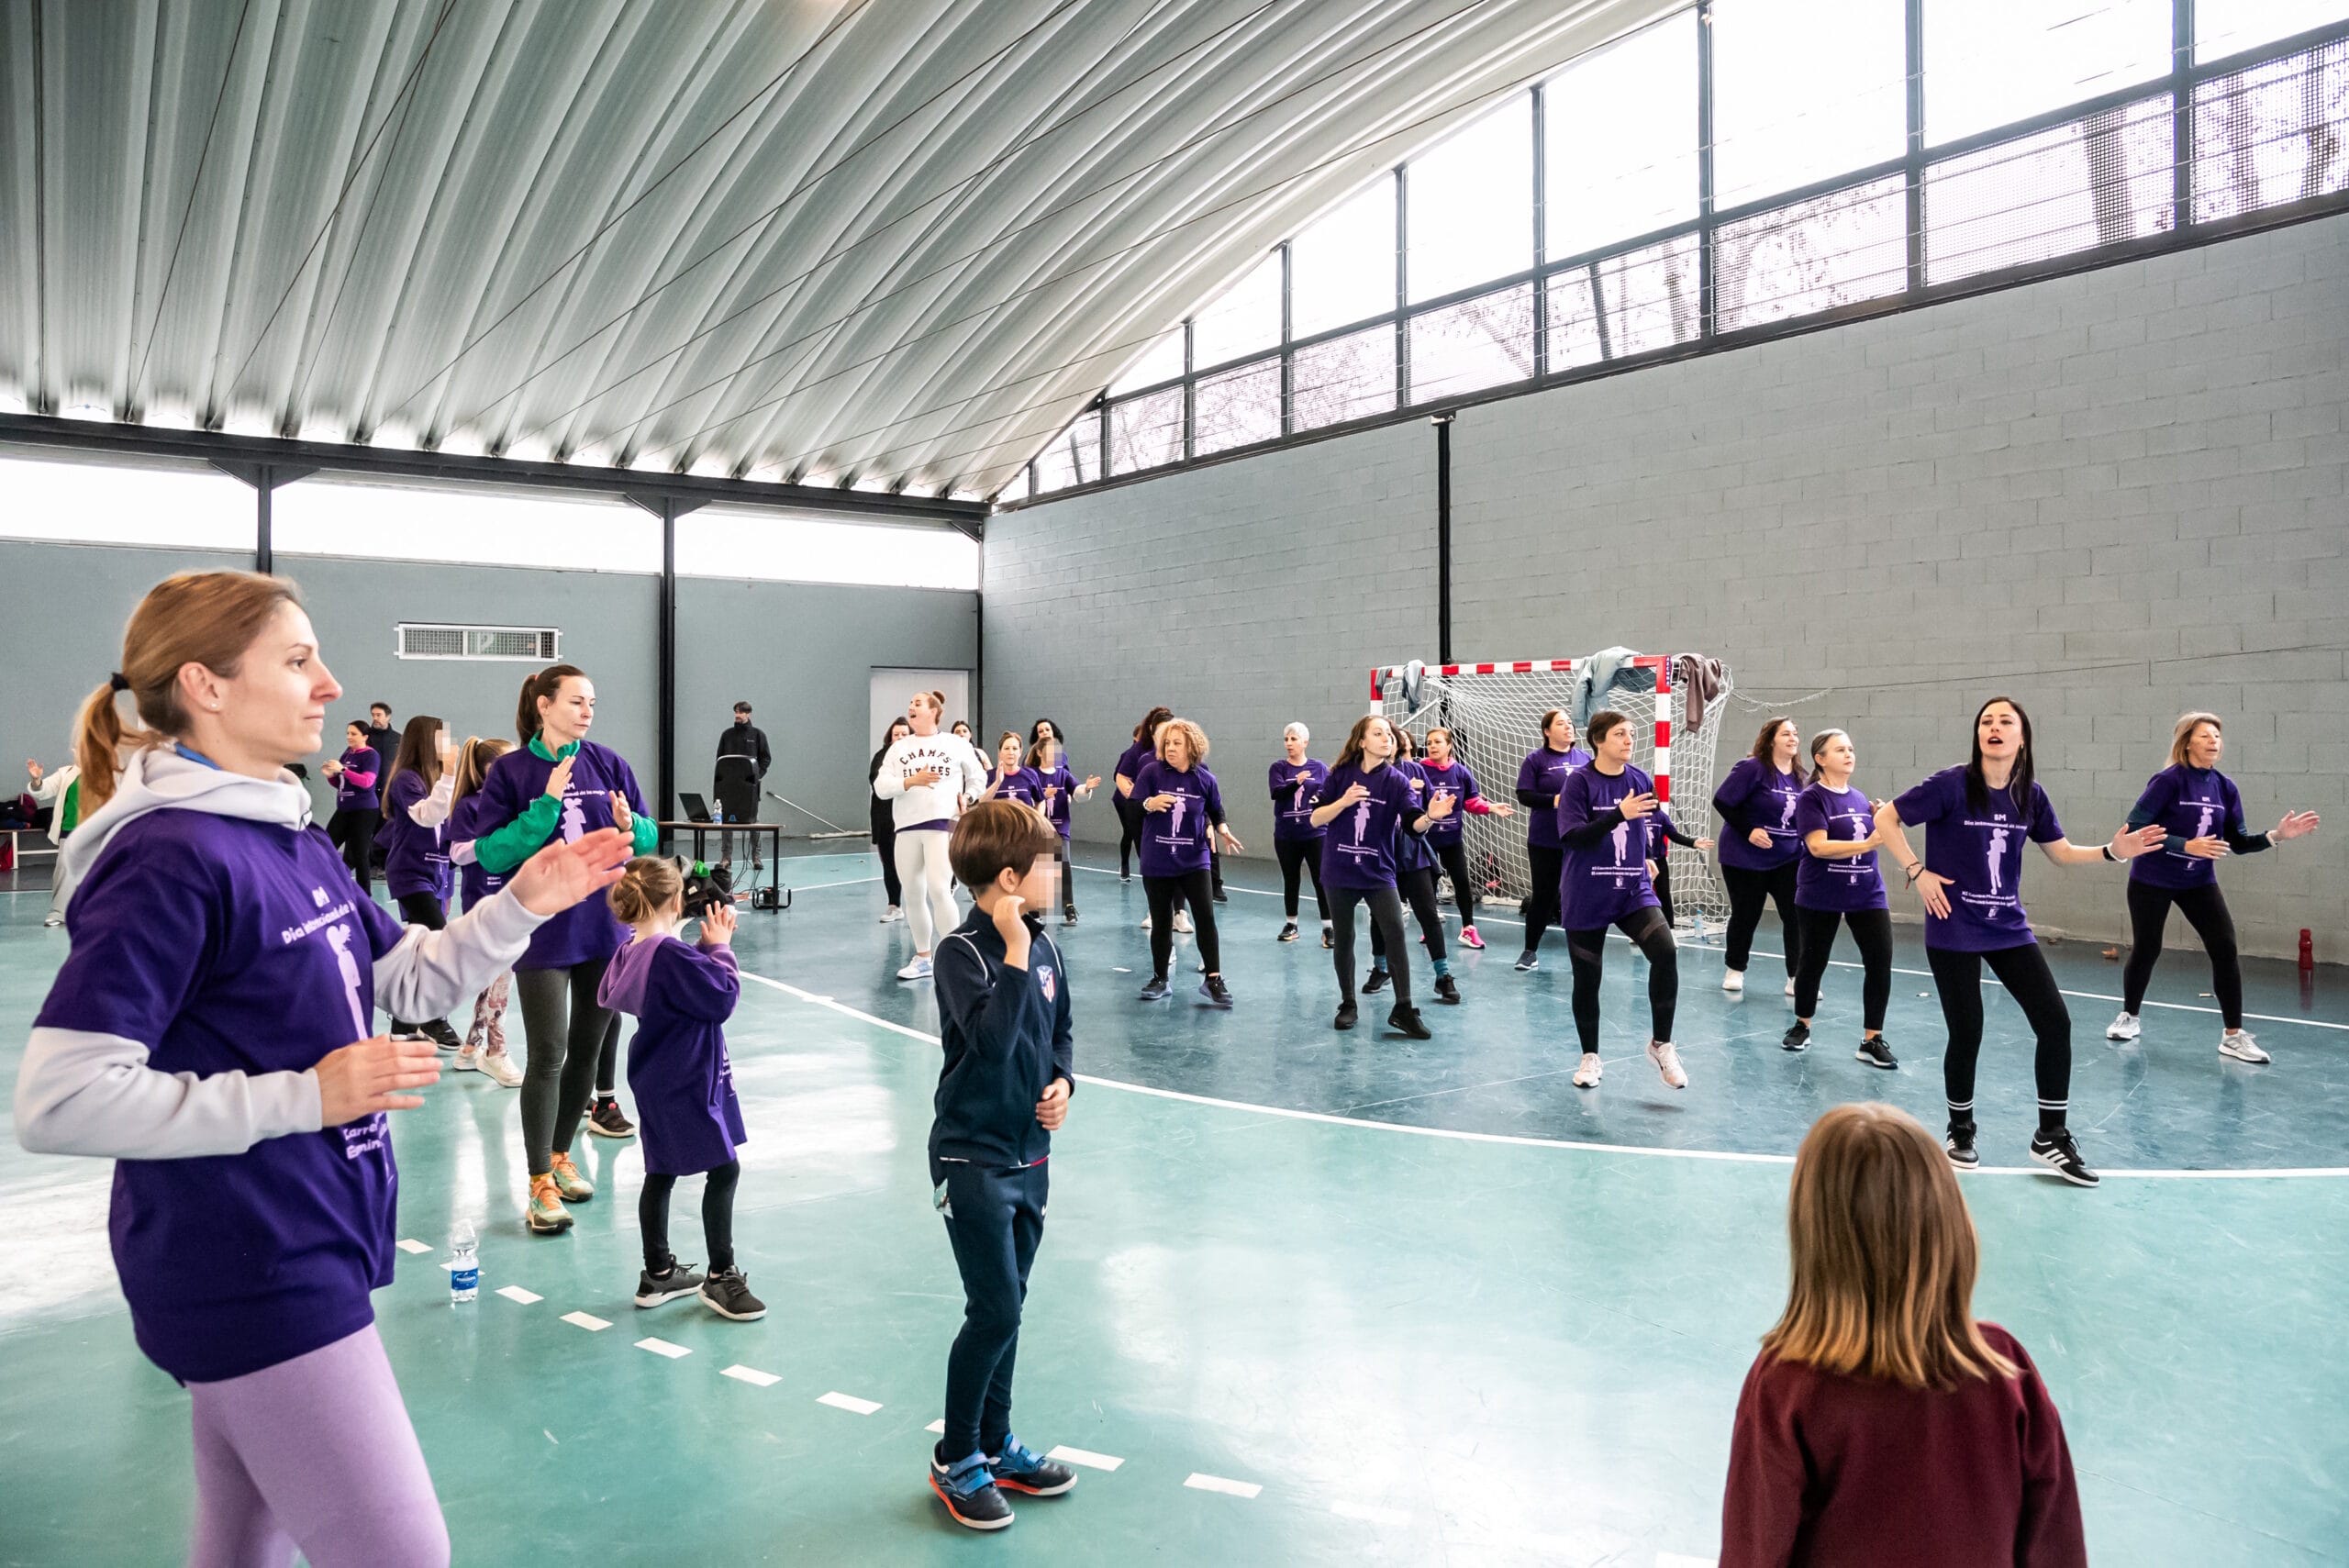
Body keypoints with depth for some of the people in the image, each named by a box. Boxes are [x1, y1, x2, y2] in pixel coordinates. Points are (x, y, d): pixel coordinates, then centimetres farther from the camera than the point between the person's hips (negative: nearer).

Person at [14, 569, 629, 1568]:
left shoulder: (290, 838, 8)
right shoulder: (169, 859, -21)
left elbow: (412, 980, 15)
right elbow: (58, 1101, -24)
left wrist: (521, 905, -1)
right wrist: (303, 1095, -24)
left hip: (307, 1253, 9)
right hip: (251, 1278, -9)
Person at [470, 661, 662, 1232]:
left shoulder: (608, 764, 2)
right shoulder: (509, 771, -5)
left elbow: (650, 837, 6)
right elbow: (490, 854, -11)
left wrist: (628, 825, -16)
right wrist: (546, 806, -20)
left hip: (606, 929, 4)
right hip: (543, 934, -3)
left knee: (588, 1049, 13)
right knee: (547, 1055, -5)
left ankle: (560, 1154, 31)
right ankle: (540, 1184, 6)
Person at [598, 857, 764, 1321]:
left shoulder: (630, 951, 5)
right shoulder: (672, 955, -23)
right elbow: (722, 999, -20)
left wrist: (703, 948, 8)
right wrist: (719, 947, -10)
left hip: (658, 1081, 10)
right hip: (688, 1082, -10)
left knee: (661, 1172, 16)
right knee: (723, 1170, -1)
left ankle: (658, 1274, 27)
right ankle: (720, 1277, 6)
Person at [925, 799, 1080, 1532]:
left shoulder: (1044, 947, 2)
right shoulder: (961, 952, -18)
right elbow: (991, 1040, -31)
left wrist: (1062, 1082, -2)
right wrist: (1014, 953, -30)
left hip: (1029, 1155, 7)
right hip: (972, 1158, -7)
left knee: (1006, 1307, 16)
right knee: (995, 1311, -5)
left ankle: (995, 1443, 32)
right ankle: (955, 1459, 15)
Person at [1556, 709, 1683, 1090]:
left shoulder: (1641, 781, 3)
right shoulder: (1579, 781, -9)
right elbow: (1571, 836, -21)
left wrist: (1644, 860, 13)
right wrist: (1620, 814, -27)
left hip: (1634, 892, 3)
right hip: (1586, 898, -3)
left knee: (1665, 951, -20)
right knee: (1587, 978, 5)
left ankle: (1661, 1044, -5)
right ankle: (1590, 1057, 26)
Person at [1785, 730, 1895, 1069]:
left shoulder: (1860, 799, 8)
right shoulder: (1812, 797, -10)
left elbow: (1870, 840, 17)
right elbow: (1818, 846, -21)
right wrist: (1866, 844, -29)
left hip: (1867, 895, 5)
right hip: (1820, 898, -4)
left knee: (1880, 962, -6)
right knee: (1812, 962, 8)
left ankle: (1872, 1040, 3)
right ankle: (1802, 1026, 30)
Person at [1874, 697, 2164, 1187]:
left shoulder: (2030, 795, 1)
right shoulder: (1952, 785, -13)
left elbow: (2061, 851, 14)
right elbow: (1885, 818, -8)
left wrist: (2113, 851, -3)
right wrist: (1916, 872, -13)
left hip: (2009, 928, 5)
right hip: (1954, 930, -5)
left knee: (2055, 1022, -2)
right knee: (1967, 1033, 0)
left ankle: (2051, 1137, 14)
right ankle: (1960, 1132, 24)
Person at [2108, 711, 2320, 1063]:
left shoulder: (2225, 788, -1)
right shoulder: (2168, 781, -17)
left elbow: (2237, 843, 3)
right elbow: (2134, 828, -21)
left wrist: (2276, 835, -12)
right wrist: (2186, 845, -26)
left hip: (2199, 882, 5)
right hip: (2152, 880, -4)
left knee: (2225, 948, -6)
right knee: (2146, 951, 4)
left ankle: (2232, 1035, 3)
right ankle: (2129, 1017, 28)